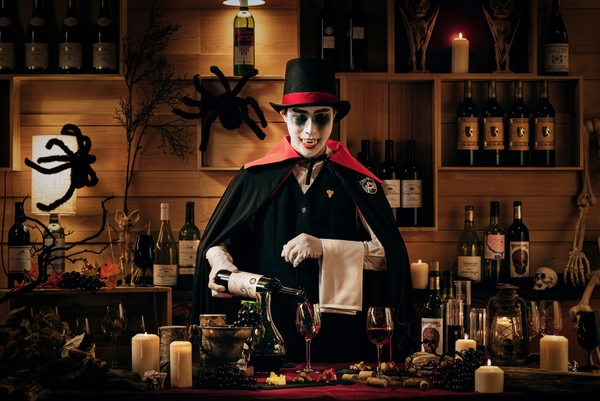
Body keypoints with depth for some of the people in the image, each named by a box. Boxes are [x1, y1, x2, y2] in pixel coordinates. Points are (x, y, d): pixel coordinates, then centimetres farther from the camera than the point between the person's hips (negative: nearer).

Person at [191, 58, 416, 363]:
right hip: (269, 333, 0)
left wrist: (325, 248, -15)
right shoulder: (256, 178, 5)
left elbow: (390, 254, -3)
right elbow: (215, 241, 11)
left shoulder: (355, 181, 4)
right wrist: (220, 261, -11)